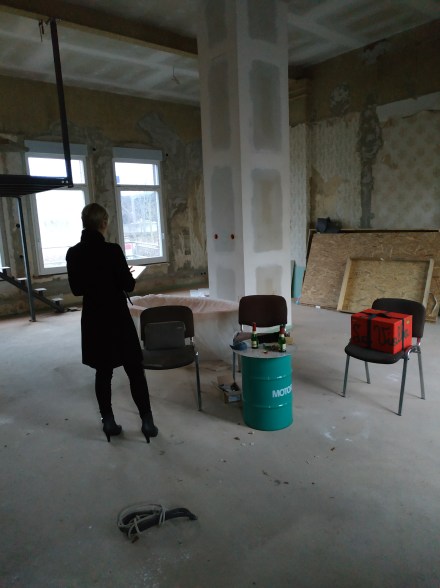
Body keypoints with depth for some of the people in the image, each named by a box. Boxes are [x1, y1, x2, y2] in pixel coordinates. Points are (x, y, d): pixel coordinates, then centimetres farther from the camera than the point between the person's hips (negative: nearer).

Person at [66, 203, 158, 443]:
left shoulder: (73, 254, 0)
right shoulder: (112, 250, -17)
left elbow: (76, 289, 7)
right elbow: (128, 285, -13)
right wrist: (125, 275, 8)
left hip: (93, 320, 5)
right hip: (117, 318, -4)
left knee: (103, 372, 15)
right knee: (135, 371, 6)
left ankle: (108, 422, 23)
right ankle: (147, 422, 13)